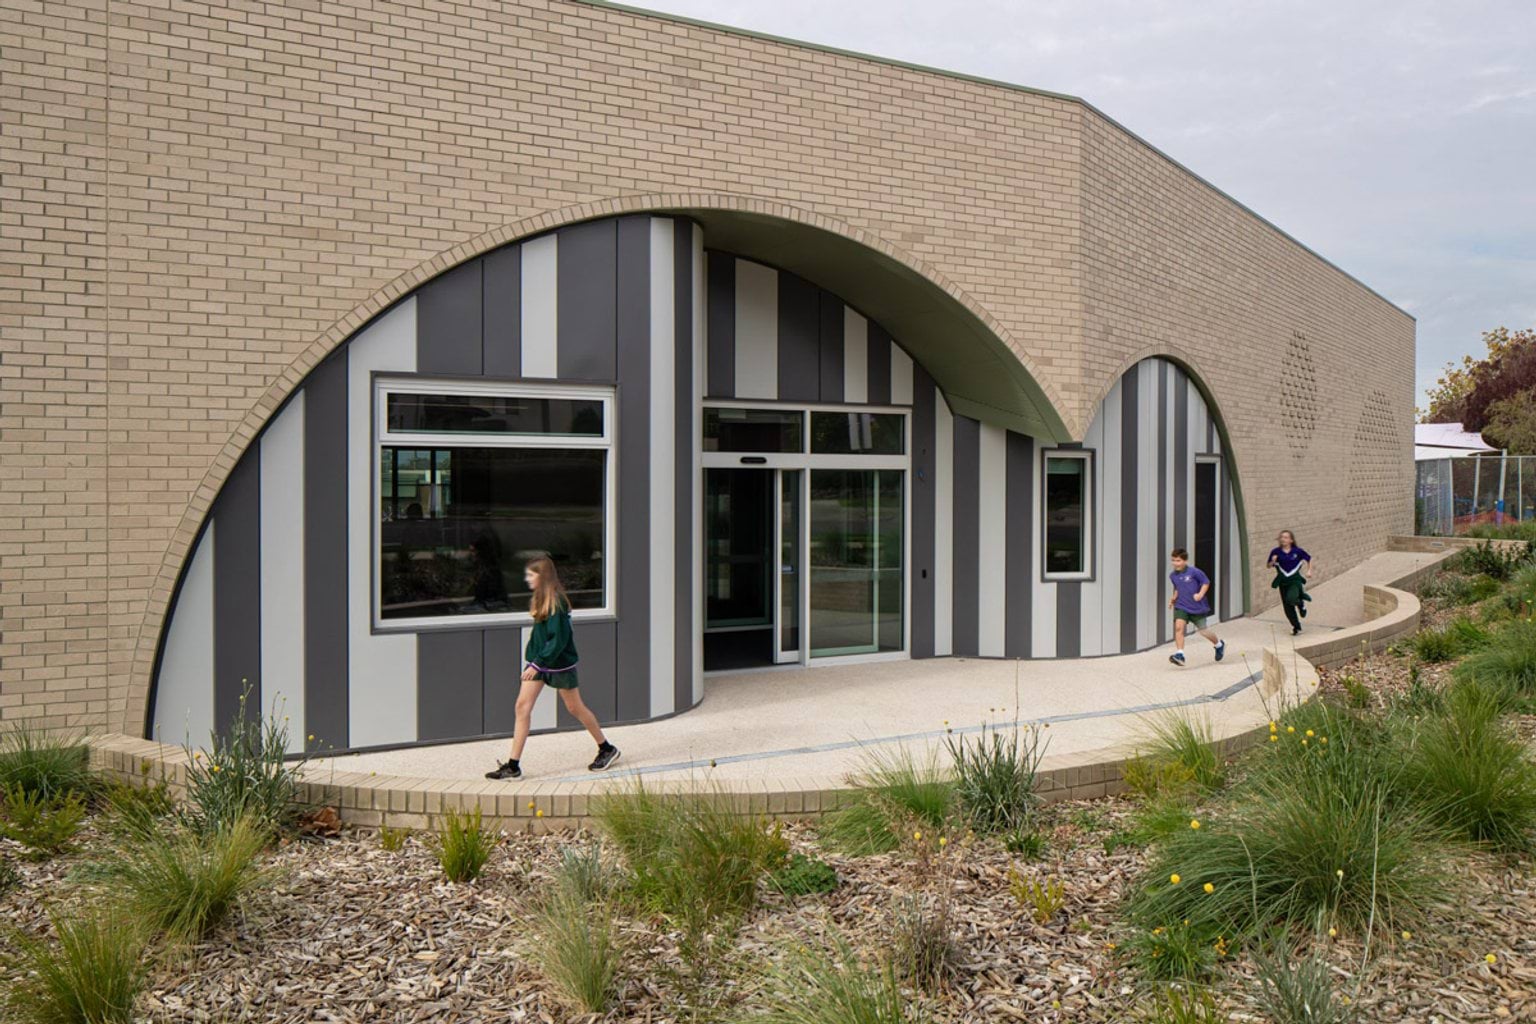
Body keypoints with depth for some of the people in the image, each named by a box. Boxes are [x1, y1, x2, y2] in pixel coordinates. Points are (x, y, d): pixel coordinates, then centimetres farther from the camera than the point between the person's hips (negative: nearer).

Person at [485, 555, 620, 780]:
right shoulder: (539, 599, 7)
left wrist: (538, 664, -25)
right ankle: (513, 766, -1)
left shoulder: (556, 601, -20)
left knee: (575, 708, 6)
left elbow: (559, 639, -23)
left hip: (560, 662, -8)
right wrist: (533, 660, 11)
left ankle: (607, 749, 27)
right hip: (539, 661, 8)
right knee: (522, 706, -2)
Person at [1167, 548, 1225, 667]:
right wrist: (1174, 598, 5)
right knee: (1178, 626, -19)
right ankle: (1179, 654, -20)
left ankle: (1219, 644, 39)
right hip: (1181, 607, 4)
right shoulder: (1172, 576, 2)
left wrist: (1200, 594, -17)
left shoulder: (1194, 572, -15)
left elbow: (1206, 582, -4)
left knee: (1203, 631, 8)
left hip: (1197, 607, -4)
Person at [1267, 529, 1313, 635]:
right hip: (1282, 582, 2)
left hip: (1295, 580, -2)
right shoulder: (1276, 552, -4)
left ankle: (1301, 603, 9)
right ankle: (1296, 627, 25)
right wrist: (1273, 562, -17)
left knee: (1291, 598, -28)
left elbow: (1309, 559, 10)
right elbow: (1269, 566, 4)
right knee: (1288, 607, 5)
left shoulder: (1298, 551, -6)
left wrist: (1309, 571, -1)